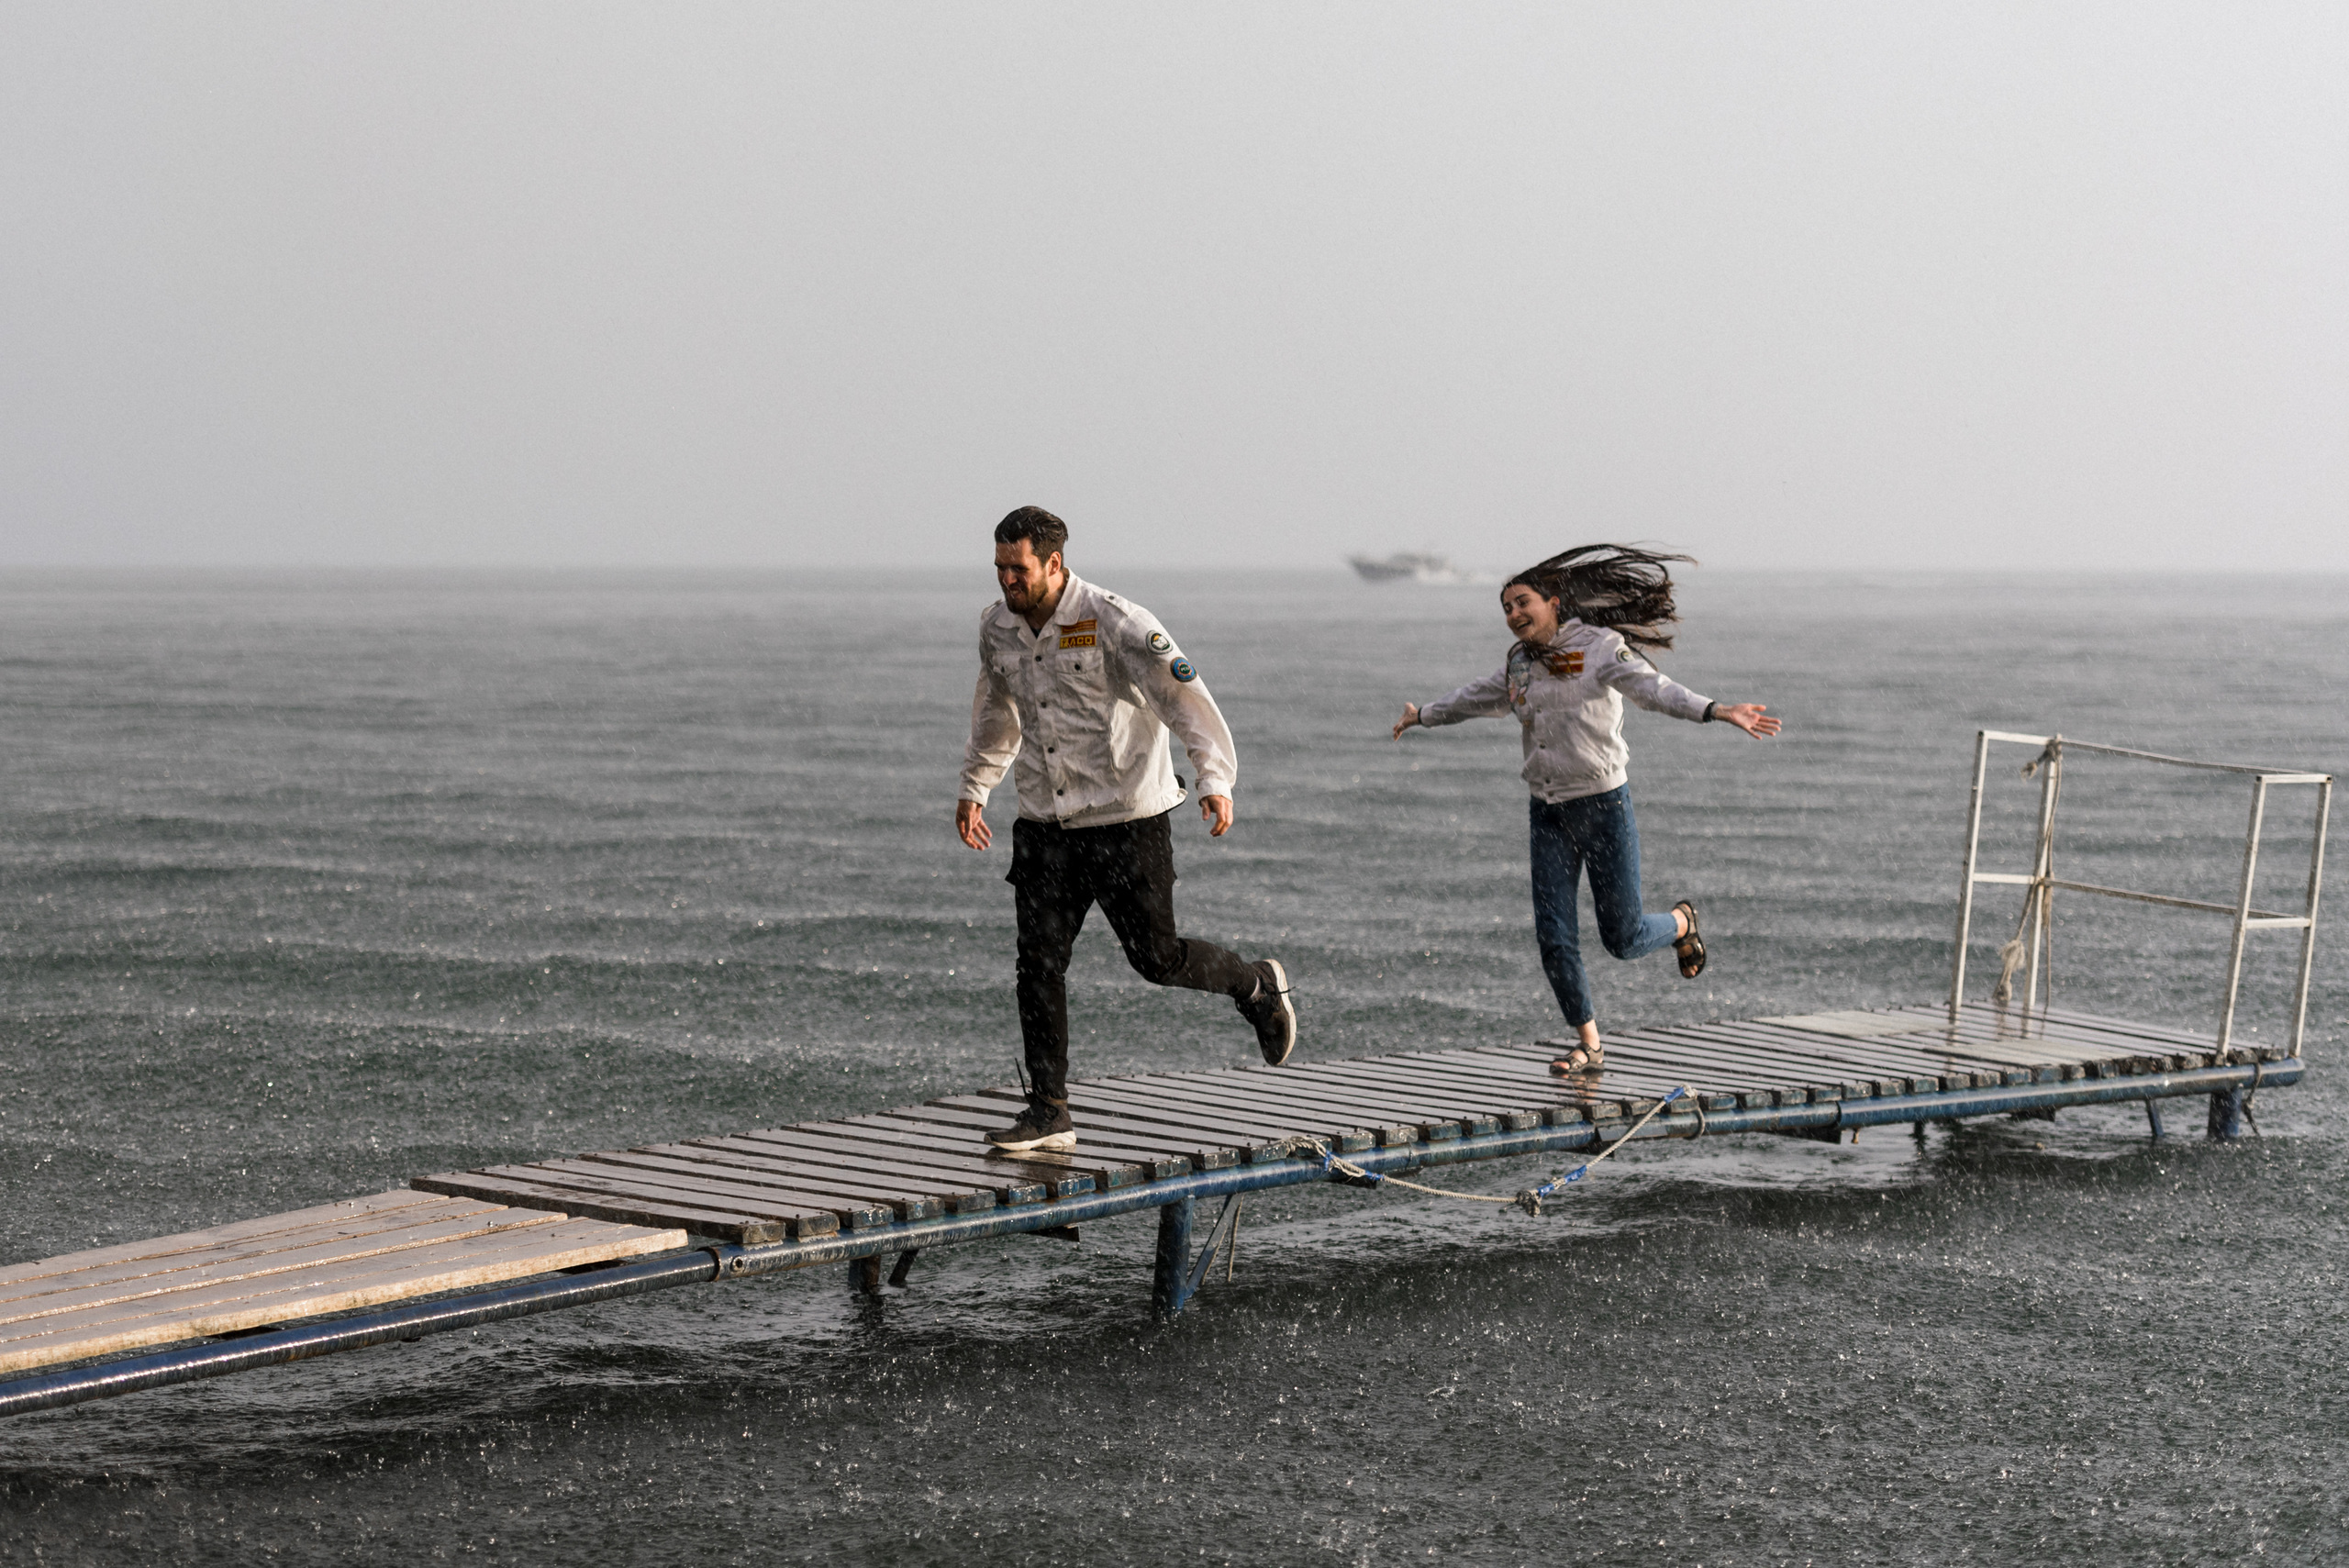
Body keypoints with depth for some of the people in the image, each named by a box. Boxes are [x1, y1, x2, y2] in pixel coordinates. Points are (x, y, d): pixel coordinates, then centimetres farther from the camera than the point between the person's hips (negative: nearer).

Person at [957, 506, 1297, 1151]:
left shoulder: (1115, 623, -16)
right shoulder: (997, 627, 4)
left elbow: (1185, 697, -20)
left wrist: (1215, 780, -31)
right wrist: (973, 788, 30)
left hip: (1128, 819, -5)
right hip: (1045, 824, 5)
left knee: (1157, 958, 0)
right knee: (1038, 963, -4)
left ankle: (1257, 985, 30)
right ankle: (1048, 1112, 1)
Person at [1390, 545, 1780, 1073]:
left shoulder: (1601, 648, -10)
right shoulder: (1520, 662, 9)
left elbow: (1654, 688, -25)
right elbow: (1479, 698, 29)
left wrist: (1716, 711, -42)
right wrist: (1425, 716, 45)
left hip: (1603, 804, -6)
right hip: (1548, 812, 6)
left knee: (1623, 939, -1)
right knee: (1554, 938, 0)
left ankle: (1681, 923, 33)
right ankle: (1588, 1044, 14)